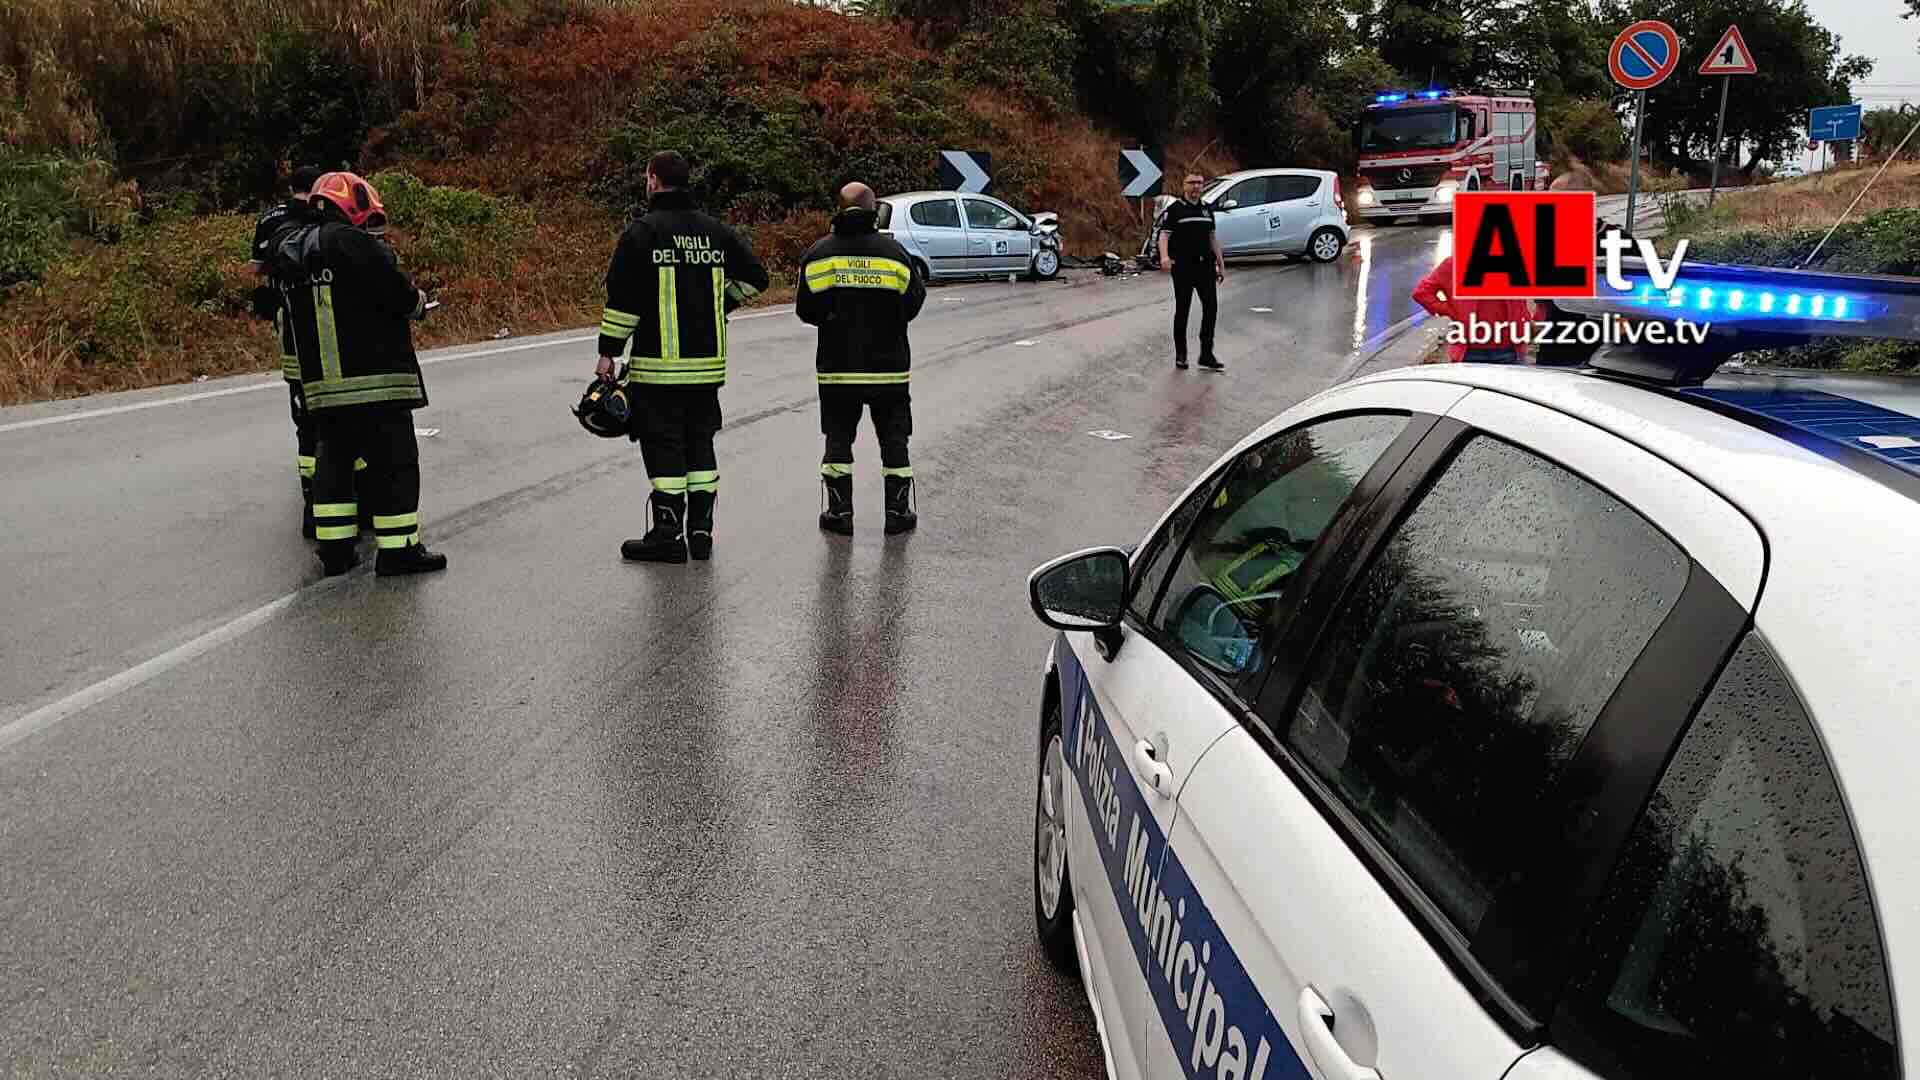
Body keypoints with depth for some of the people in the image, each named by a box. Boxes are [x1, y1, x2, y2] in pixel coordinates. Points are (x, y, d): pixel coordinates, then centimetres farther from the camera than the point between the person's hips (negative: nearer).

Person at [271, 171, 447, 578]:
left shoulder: (292, 250, 16)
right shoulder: (349, 241, -11)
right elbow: (390, 287, -19)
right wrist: (416, 301, 3)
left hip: (321, 387, 8)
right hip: (373, 380, -8)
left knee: (333, 461, 15)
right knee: (395, 462, 0)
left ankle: (334, 549, 18)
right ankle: (398, 551, 3)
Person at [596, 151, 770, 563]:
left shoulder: (642, 232, -8)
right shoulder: (715, 231, 8)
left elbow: (622, 298, -11)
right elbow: (755, 276, 12)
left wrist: (608, 352, -5)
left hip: (659, 364, -5)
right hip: (708, 363, 5)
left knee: (662, 444, 1)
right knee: (700, 442, 13)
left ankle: (668, 534, 2)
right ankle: (701, 532, 15)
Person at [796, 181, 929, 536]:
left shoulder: (818, 254, -2)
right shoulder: (893, 252, -6)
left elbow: (805, 310, 0)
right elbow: (912, 305, -1)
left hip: (837, 366, 1)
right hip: (888, 366, -1)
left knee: (838, 439, 10)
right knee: (893, 439, 9)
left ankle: (839, 511, 10)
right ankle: (898, 511, 11)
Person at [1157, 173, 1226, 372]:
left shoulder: (1207, 209, 15)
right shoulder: (1175, 209, -3)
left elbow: (1213, 237, 20)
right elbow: (1164, 235, -13)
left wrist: (1221, 264, 18)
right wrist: (1164, 256, -32)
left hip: (1205, 265, 5)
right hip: (1183, 267, -5)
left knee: (1211, 307, -1)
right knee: (1182, 310, 2)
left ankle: (1206, 354, 5)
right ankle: (1180, 355, 13)